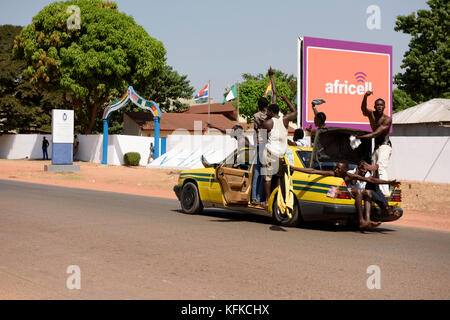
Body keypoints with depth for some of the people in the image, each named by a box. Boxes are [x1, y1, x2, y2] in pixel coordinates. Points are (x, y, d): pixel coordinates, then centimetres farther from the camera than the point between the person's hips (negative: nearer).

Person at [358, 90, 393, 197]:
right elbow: (363, 109, -19)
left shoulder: (387, 119, -11)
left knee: (381, 167, -22)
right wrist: (365, 96, -36)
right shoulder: (371, 114, 4)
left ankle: (385, 193, -31)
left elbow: (376, 133, -20)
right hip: (376, 146, 8)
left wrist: (360, 137, -24)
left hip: (385, 145, -8)